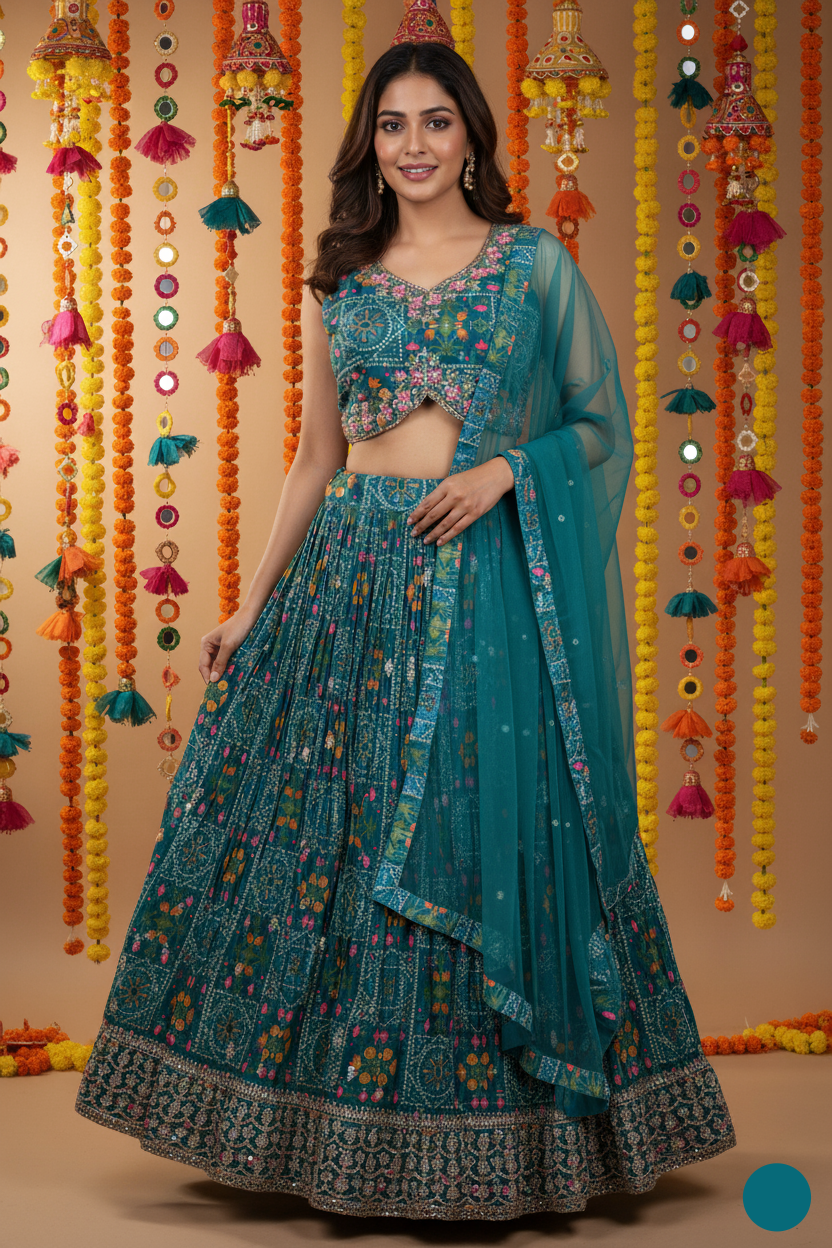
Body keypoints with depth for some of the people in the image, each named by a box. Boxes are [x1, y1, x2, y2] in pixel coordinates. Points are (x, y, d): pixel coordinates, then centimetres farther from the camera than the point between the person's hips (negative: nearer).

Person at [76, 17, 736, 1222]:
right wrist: (252, 604, 10)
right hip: (352, 576, 3)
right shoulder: (339, 282, 12)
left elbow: (600, 421, 6)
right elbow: (316, 459, 14)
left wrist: (503, 471, -11)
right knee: (319, 830, 1)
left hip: (488, 582, -3)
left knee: (481, 836, -2)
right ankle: (333, 1124, 16)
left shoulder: (535, 261, 4)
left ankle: (490, 1143, 12)